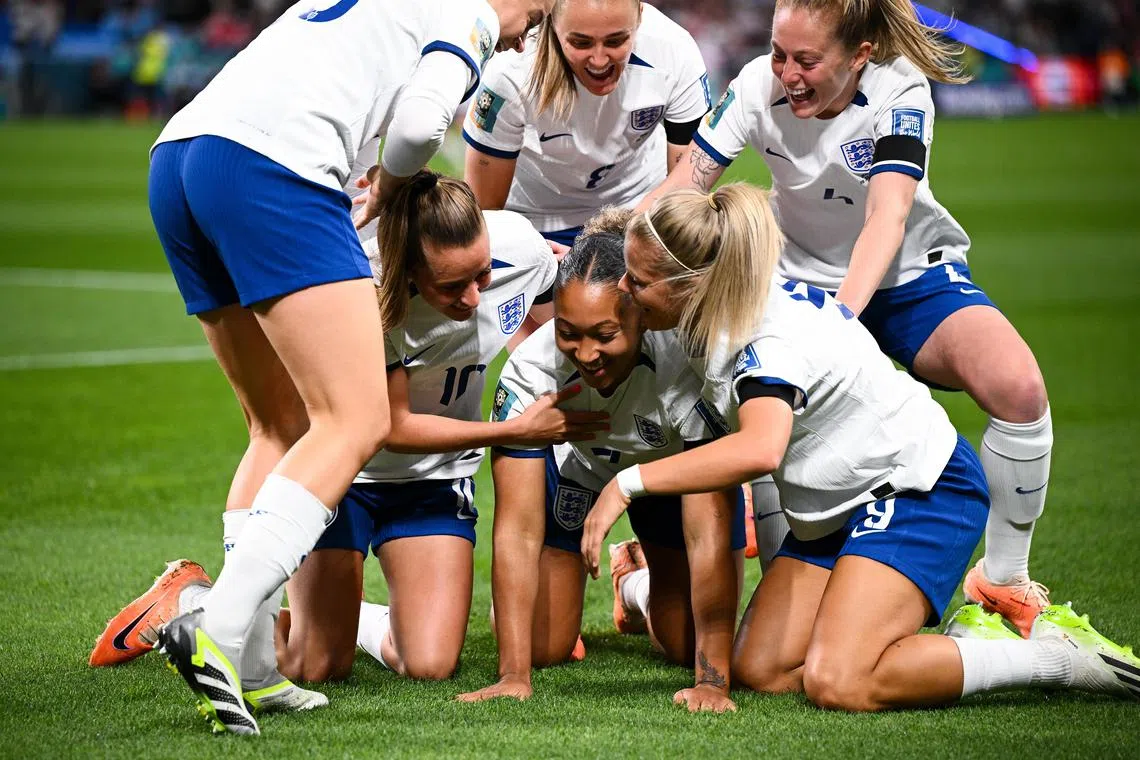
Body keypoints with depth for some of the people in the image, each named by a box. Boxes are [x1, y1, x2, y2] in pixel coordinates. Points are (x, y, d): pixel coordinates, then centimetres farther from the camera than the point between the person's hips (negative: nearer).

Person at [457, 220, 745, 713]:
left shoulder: (684, 364, -42)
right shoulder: (529, 371, -36)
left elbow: (708, 533, -42)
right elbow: (517, 529, -33)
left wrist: (712, 680, -47)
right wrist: (513, 676, -40)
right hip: (572, 465, 1)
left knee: (691, 645, -7)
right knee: (544, 647, -6)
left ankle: (638, 583, 28)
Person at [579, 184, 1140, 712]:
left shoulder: (773, 341, -29)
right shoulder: (722, 309, -2)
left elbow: (758, 450, -51)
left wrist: (630, 482, -47)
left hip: (922, 489, -10)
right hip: (837, 506, 10)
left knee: (837, 685, -26)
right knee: (757, 671, -4)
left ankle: (1062, 656, -11)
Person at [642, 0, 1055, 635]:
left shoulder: (899, 92, -25)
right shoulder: (759, 87, -18)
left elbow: (888, 215, -37)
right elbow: (680, 190, -18)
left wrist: (842, 315, -53)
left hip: (910, 278, -3)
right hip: (803, 279, 3)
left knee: (1019, 388, -28)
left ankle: (1004, 582, -8)